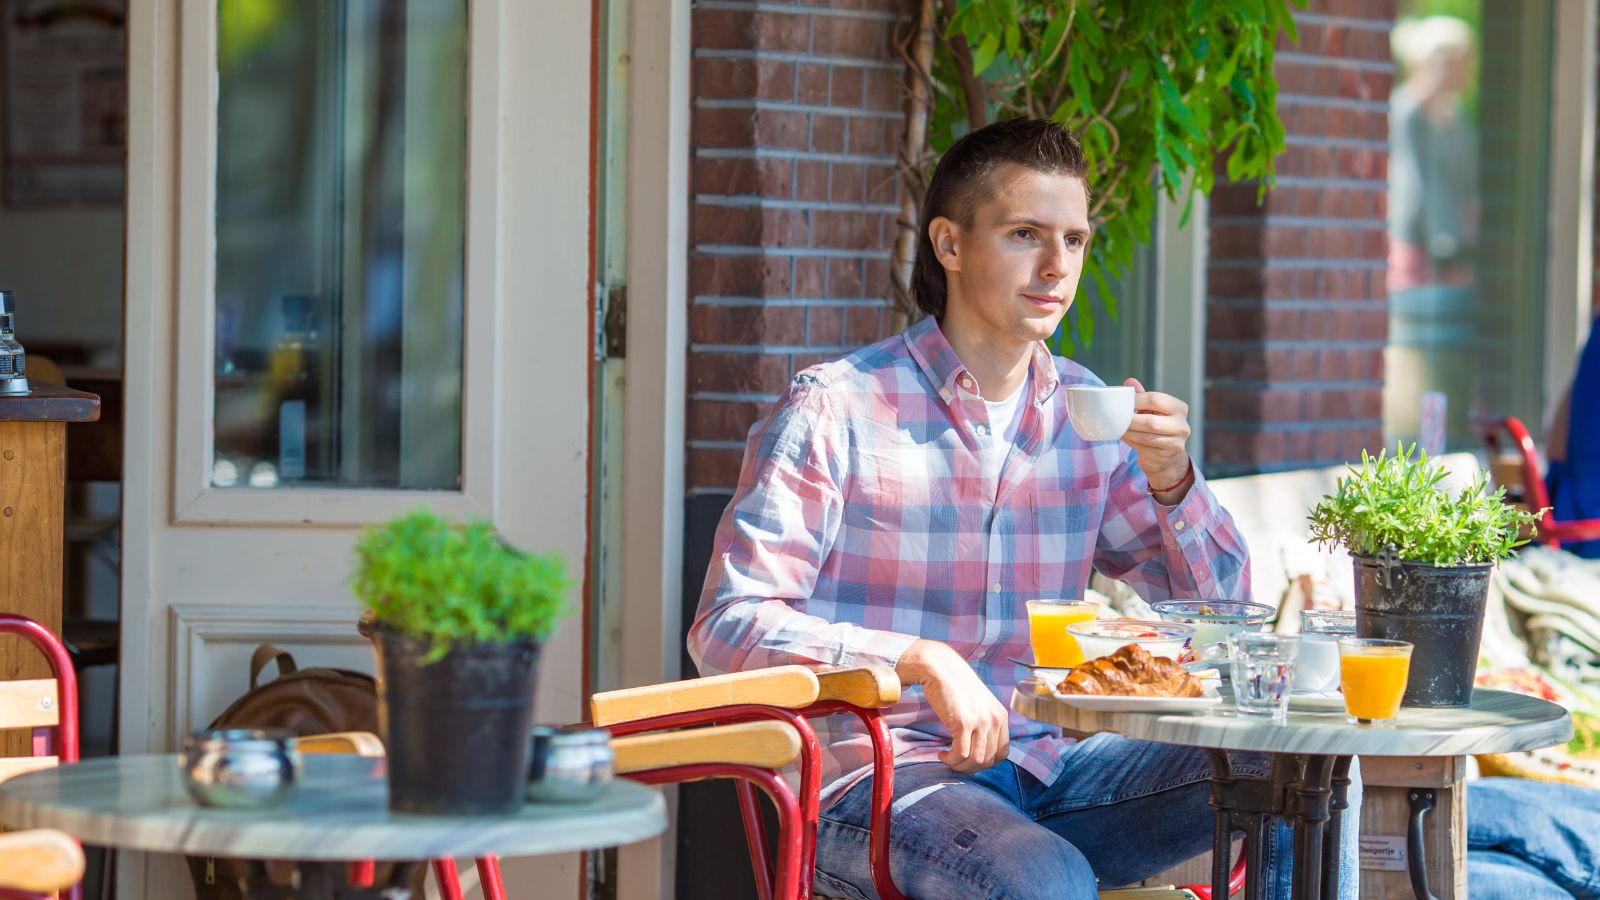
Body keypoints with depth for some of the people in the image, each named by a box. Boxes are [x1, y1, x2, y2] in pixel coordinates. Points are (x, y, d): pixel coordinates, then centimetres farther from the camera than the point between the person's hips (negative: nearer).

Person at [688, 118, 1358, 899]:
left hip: (1047, 771, 6)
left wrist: (1172, 481, -7)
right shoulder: (836, 410, -6)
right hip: (877, 777, -6)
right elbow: (727, 627, -13)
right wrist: (921, 660, -25)